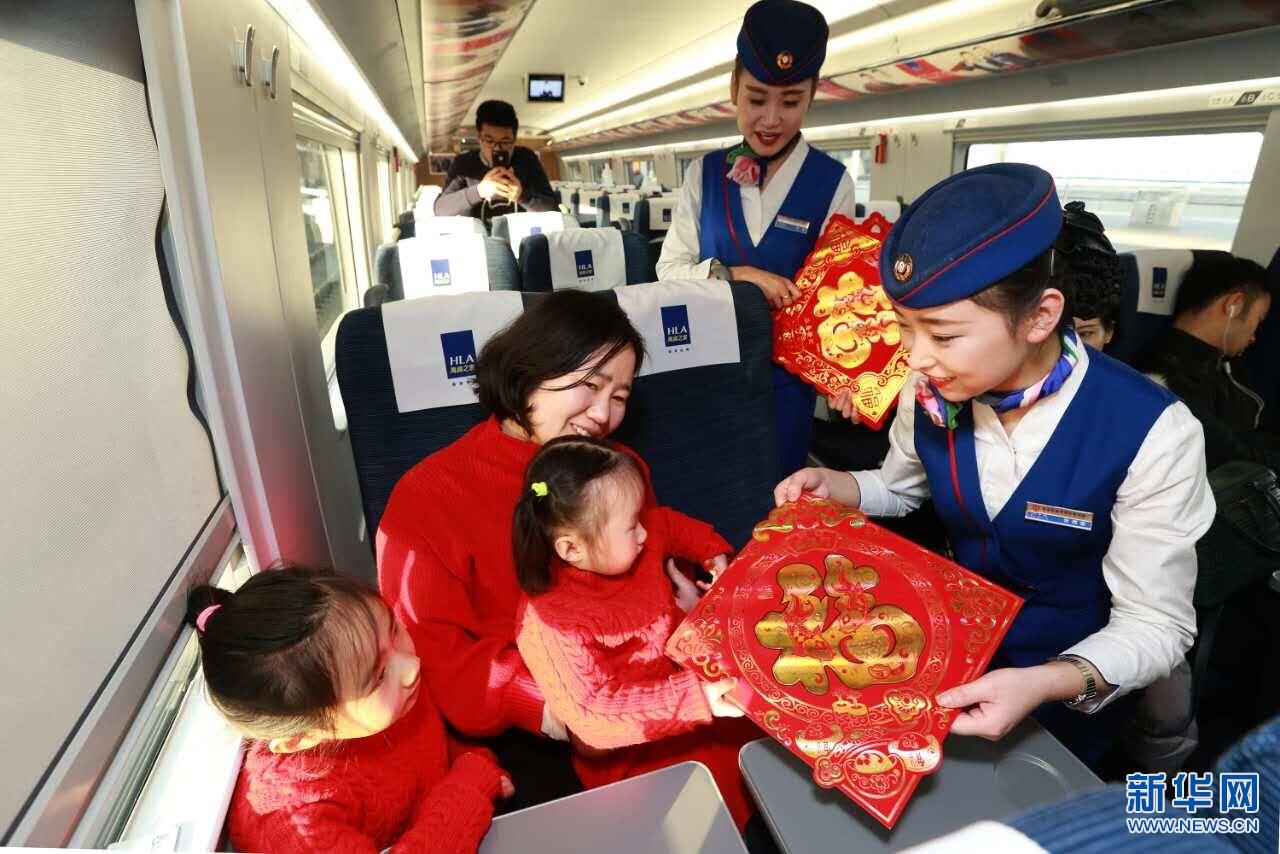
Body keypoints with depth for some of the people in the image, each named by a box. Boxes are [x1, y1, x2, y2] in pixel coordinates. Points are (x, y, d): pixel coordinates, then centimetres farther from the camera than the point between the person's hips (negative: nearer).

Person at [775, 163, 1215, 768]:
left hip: (1069, 690, -3)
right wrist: (830, 486, -17)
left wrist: (1044, 686, -40)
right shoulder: (930, 390, -16)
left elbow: (1155, 626, -22)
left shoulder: (1150, 435, -29)